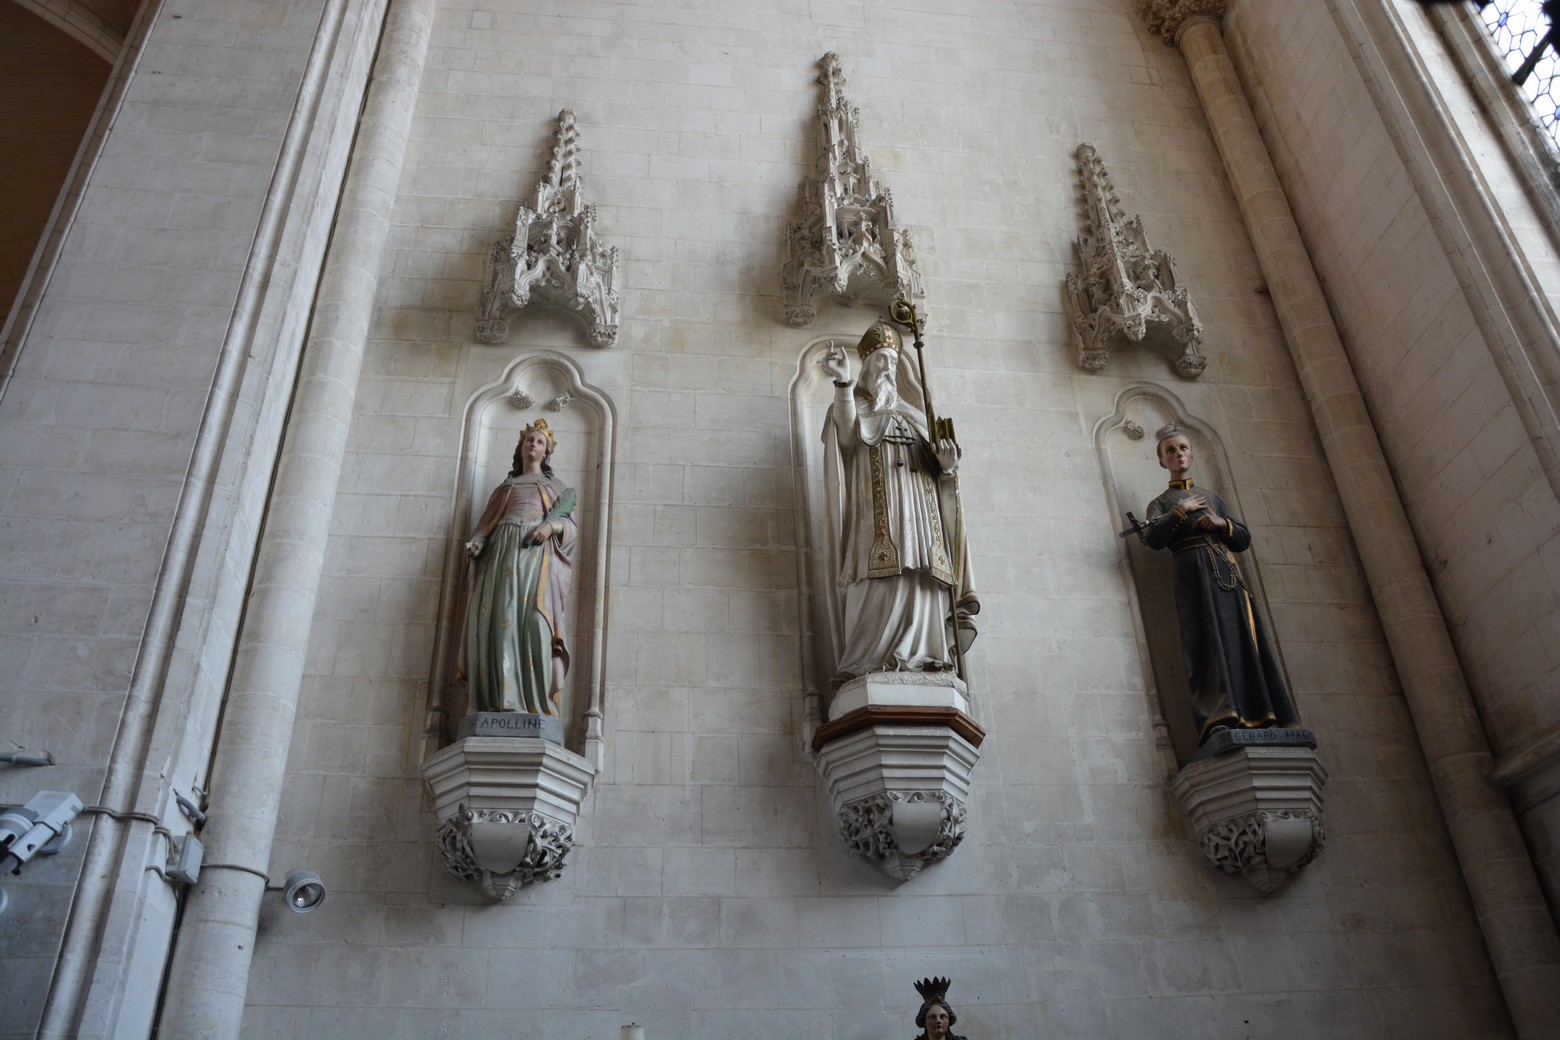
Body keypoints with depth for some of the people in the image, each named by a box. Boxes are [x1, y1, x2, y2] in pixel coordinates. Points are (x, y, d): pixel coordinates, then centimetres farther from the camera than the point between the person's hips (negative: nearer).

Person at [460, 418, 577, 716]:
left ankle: (534, 700, -29)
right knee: (498, 619, -17)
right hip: (503, 552, 2)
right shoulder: (505, 487, 30)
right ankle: (500, 699, -22)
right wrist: (476, 543, -2)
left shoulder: (555, 486, 25)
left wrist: (552, 525, -10)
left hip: (538, 554, -2)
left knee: (532, 619, -22)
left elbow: (570, 525, 13)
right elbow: (487, 523, 20)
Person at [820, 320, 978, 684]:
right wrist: (843, 382, -23)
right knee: (884, 577, -19)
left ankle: (918, 656, -11)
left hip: (918, 502, 5)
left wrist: (944, 460, -1)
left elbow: (932, 463, 24)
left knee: (920, 574, -8)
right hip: (878, 501, -5)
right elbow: (848, 433, -9)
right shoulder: (858, 406, 16)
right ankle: (872, 658, -22)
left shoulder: (910, 415, 30)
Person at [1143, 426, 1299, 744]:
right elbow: (1153, 538, -2)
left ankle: (1263, 719, -16)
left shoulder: (1213, 498, 30)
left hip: (1227, 571, 4)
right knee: (1207, 639, -21)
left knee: (1244, 637, -10)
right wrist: (1181, 510, 1)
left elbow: (1244, 539, 22)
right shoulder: (1160, 503, 19)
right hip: (1193, 571, -4)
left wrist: (1221, 523, 3)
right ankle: (1217, 720, -33)